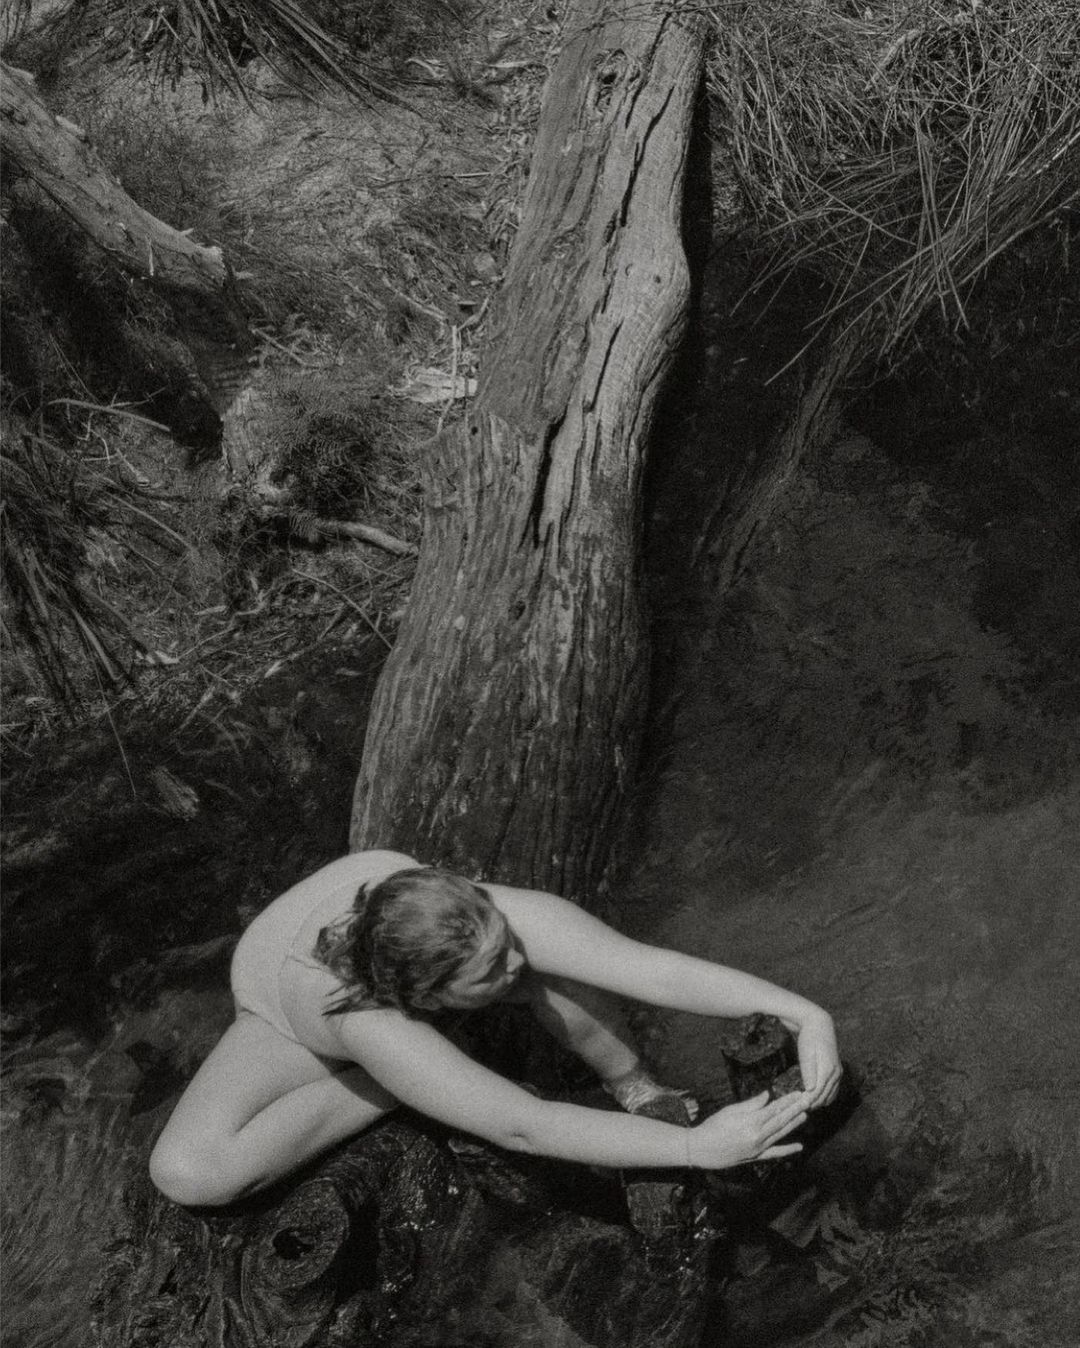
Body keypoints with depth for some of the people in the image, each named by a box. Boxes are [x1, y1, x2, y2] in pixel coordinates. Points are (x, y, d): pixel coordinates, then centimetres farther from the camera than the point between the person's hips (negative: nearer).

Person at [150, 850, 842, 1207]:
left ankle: (637, 1090, -4)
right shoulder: (375, 1027, -49)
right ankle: (396, 1089, -6)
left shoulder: (494, 918, -43)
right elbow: (524, 1128, -49)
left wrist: (805, 1013, -57)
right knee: (187, 1172, -27)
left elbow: (663, 969, -46)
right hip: (295, 1005, -1)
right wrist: (694, 1147, -50)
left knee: (558, 970, -34)